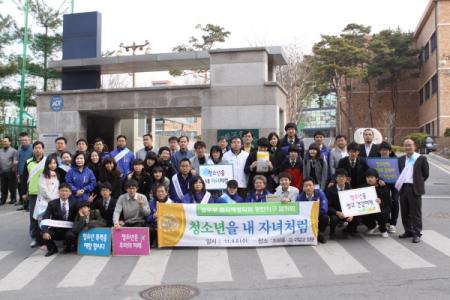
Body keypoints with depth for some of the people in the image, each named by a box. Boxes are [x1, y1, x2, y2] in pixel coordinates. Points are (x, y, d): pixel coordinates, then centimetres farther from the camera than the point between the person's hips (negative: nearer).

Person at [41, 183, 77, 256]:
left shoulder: (74, 203, 2)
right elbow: (45, 218, -12)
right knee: (45, 235, -27)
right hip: (55, 230, 1)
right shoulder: (52, 203, -2)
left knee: (70, 236, -33)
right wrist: (45, 232, -28)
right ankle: (53, 249, 6)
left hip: (68, 230, 0)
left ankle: (68, 248, 5)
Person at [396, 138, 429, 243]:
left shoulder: (421, 159, -2)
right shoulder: (401, 159, 12)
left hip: (414, 188, -5)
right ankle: (408, 231, 23)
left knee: (415, 212, -1)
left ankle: (416, 234, 5)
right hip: (403, 188, 5)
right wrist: (399, 183, 5)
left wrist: (418, 183, 0)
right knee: (405, 212, 11)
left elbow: (426, 174, 1)